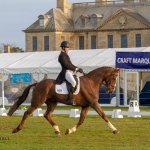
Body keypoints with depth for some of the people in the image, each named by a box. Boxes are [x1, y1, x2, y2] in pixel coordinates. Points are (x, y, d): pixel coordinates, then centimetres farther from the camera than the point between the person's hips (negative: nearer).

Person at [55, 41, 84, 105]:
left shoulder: (65, 55, 20)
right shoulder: (62, 56, -11)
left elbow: (70, 64, 23)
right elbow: (66, 65, -18)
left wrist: (78, 69, 13)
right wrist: (76, 69, -13)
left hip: (70, 72, 11)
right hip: (66, 72, -11)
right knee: (74, 83, -32)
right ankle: (70, 99, -34)